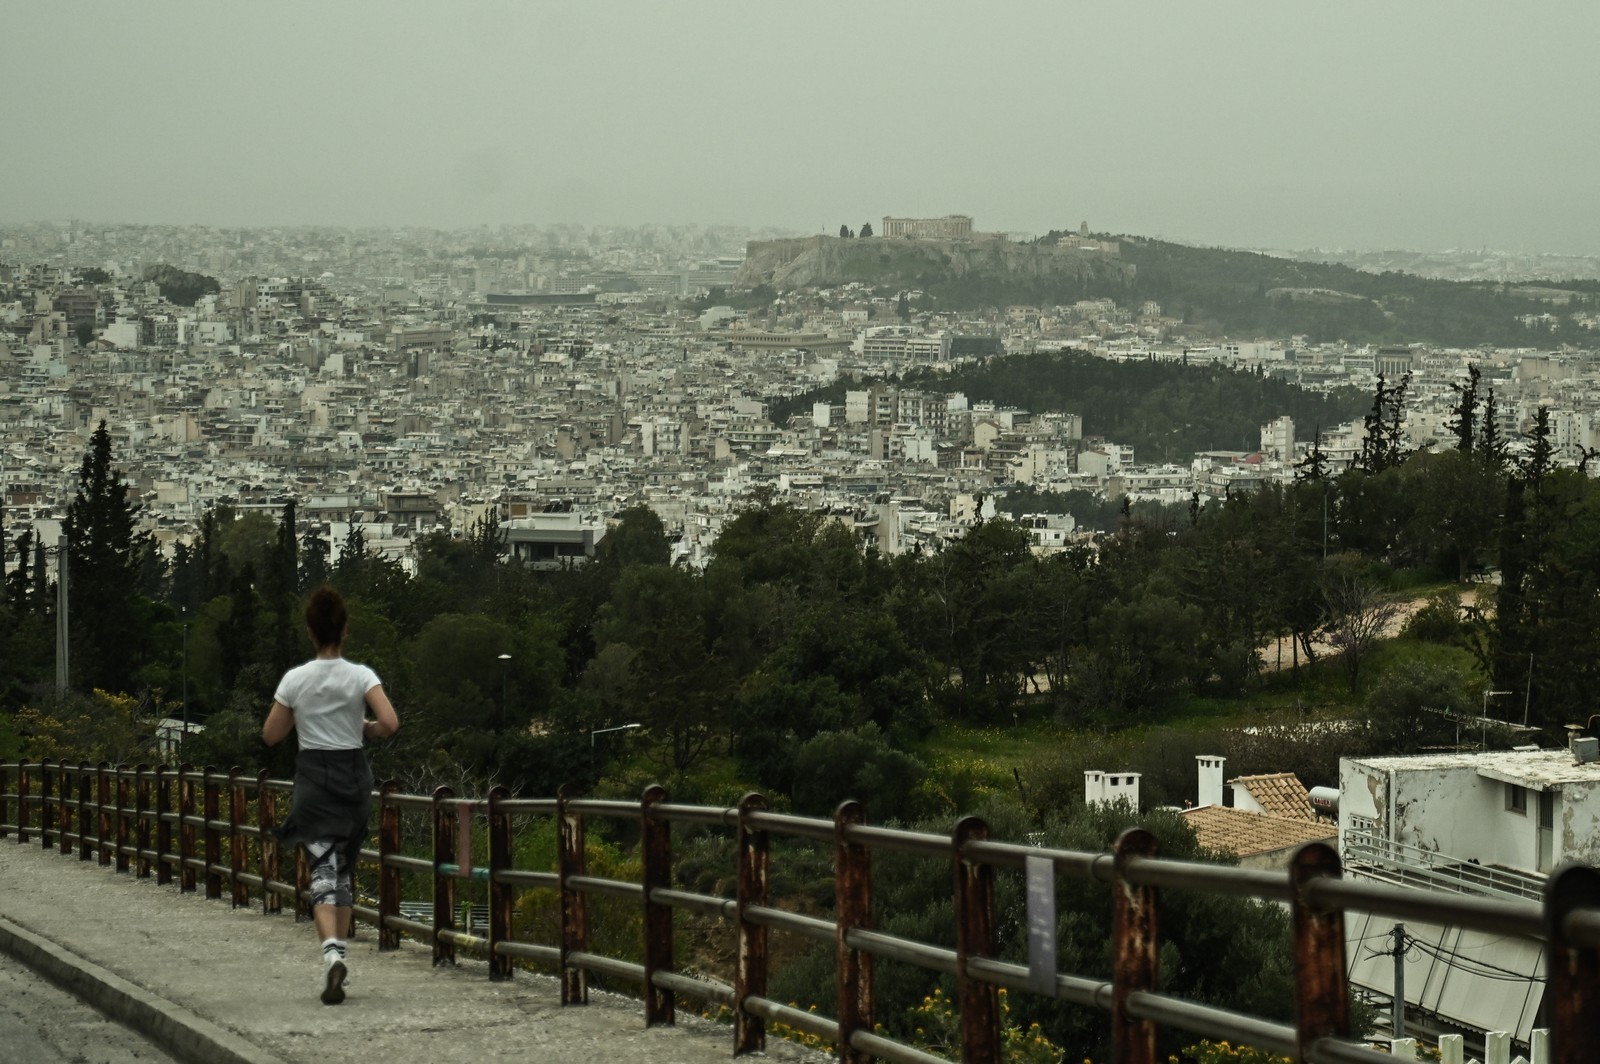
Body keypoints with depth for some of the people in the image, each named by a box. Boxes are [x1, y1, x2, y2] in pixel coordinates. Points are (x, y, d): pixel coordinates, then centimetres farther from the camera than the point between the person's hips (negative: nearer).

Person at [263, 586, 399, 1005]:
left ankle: (332, 951, -29)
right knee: (344, 870, 16)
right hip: (353, 774, 1)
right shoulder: (360, 676, -5)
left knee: (323, 872, -7)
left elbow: (271, 735, 2)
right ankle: (339, 954, 16)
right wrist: (367, 729, 4)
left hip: (313, 776, -1)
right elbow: (390, 723, -16)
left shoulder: (296, 679, -4)